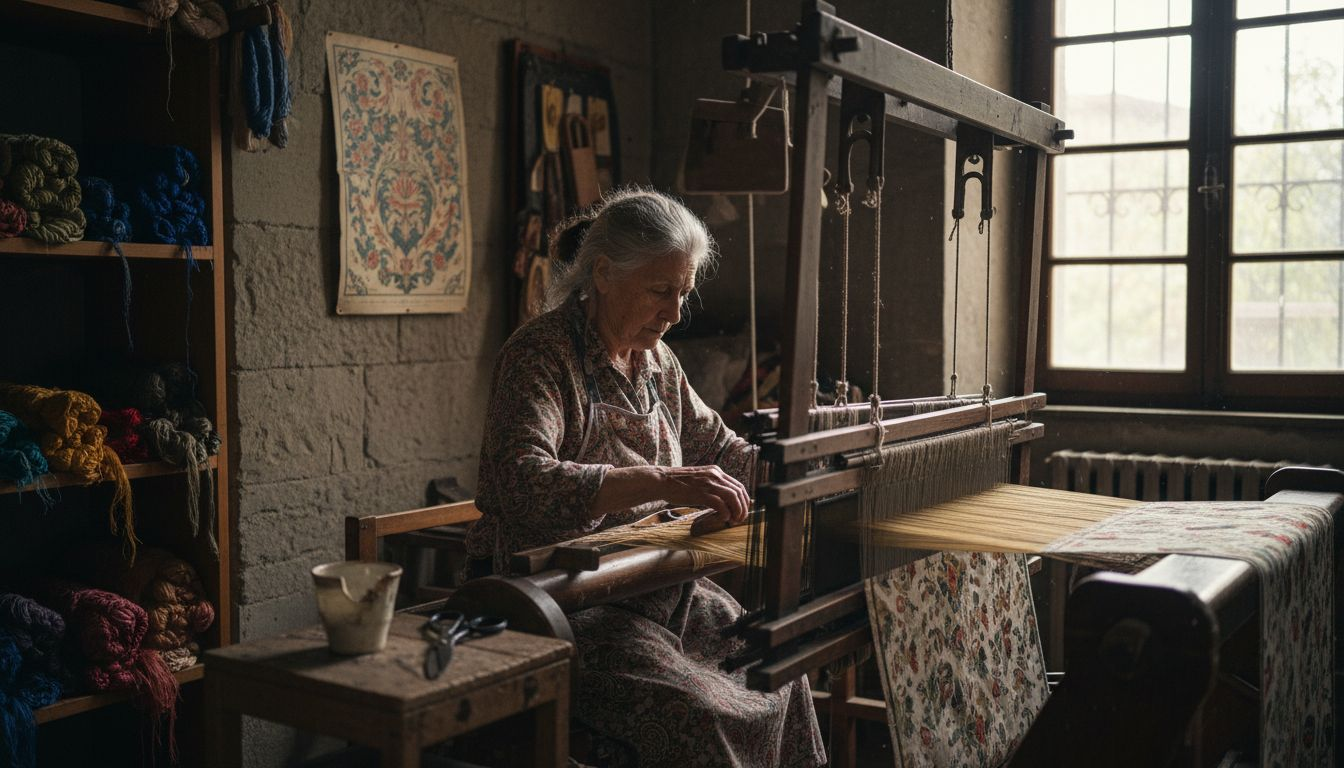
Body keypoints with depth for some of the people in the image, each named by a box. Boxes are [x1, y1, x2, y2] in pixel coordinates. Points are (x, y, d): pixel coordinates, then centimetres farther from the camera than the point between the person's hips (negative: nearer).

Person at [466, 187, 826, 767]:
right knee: (694, 713, -25)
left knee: (777, 678, -10)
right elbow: (523, 481, -29)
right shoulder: (541, 354, -13)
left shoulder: (656, 362, 11)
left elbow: (719, 449, 23)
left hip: (654, 585, 7)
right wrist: (661, 482, -40)